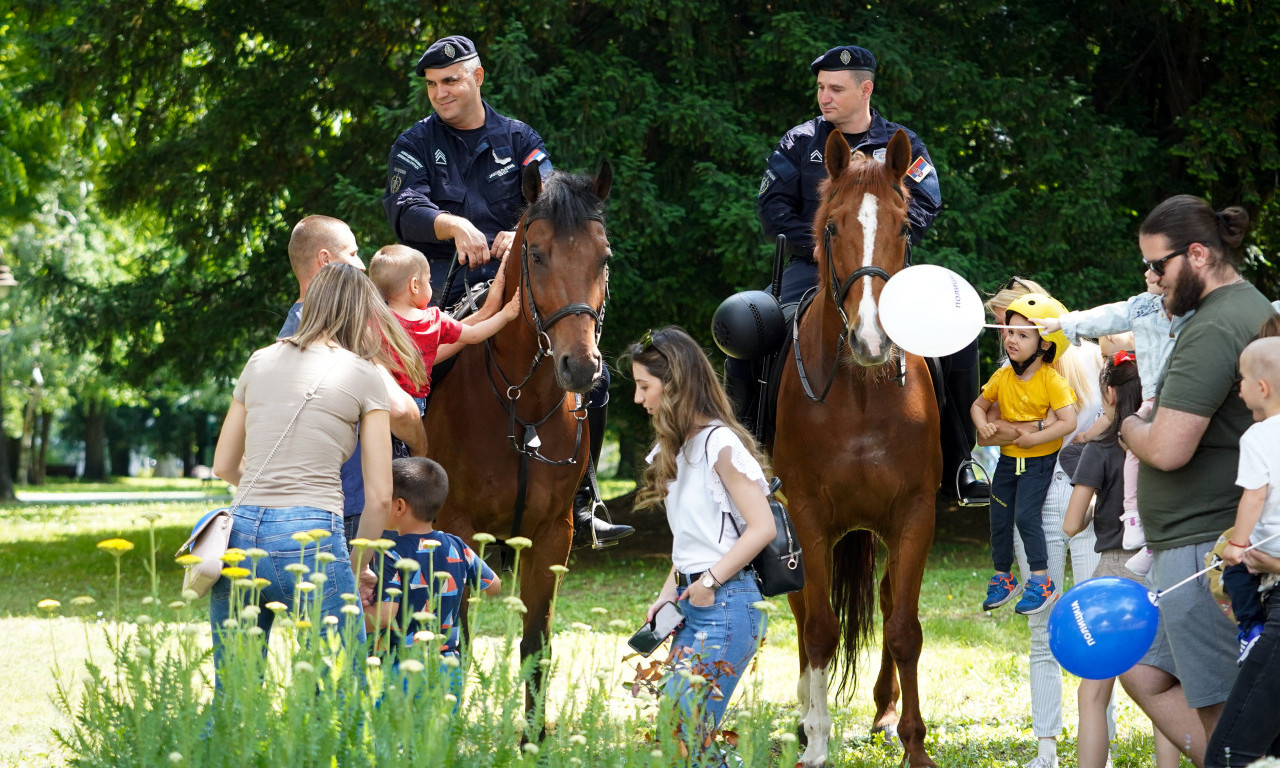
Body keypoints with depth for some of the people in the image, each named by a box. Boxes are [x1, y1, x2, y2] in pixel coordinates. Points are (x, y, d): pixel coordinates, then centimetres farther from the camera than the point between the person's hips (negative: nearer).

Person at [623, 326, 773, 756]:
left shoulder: (720, 444, -12)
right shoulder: (679, 448, 16)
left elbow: (762, 527, -16)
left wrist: (709, 582, -14)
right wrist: (668, 593, 6)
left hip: (727, 604, -9)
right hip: (692, 605, 9)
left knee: (687, 736, -13)